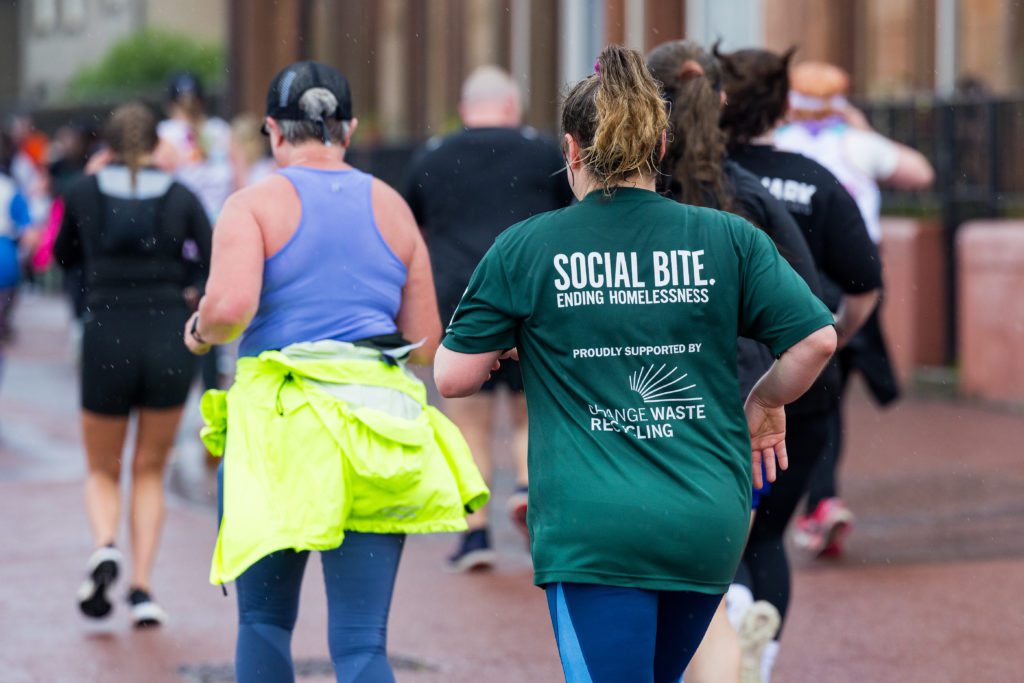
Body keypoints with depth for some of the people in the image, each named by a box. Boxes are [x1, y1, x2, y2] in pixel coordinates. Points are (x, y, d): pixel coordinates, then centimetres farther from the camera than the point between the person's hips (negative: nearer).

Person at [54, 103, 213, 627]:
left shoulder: (83, 194, 1)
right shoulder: (181, 198, 1)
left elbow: (64, 257, 18)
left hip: (107, 346, 0)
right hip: (169, 345, 0)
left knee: (102, 472, 19)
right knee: (150, 472, 18)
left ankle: (105, 546, -12)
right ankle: (142, 588, 4)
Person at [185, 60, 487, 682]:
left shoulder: (255, 204, -1)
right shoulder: (392, 208, 11)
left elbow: (232, 306, -18)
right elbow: (425, 345, 11)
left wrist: (202, 331, 4)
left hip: (281, 421, -2)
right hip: (381, 423, 2)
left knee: (264, 621, 16)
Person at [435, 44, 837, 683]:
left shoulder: (525, 247, 0)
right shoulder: (728, 238, 4)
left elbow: (453, 378, 2)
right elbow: (817, 339, 1)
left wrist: (501, 345, 24)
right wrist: (765, 404, 19)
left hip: (591, 529, -3)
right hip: (710, 527, 3)